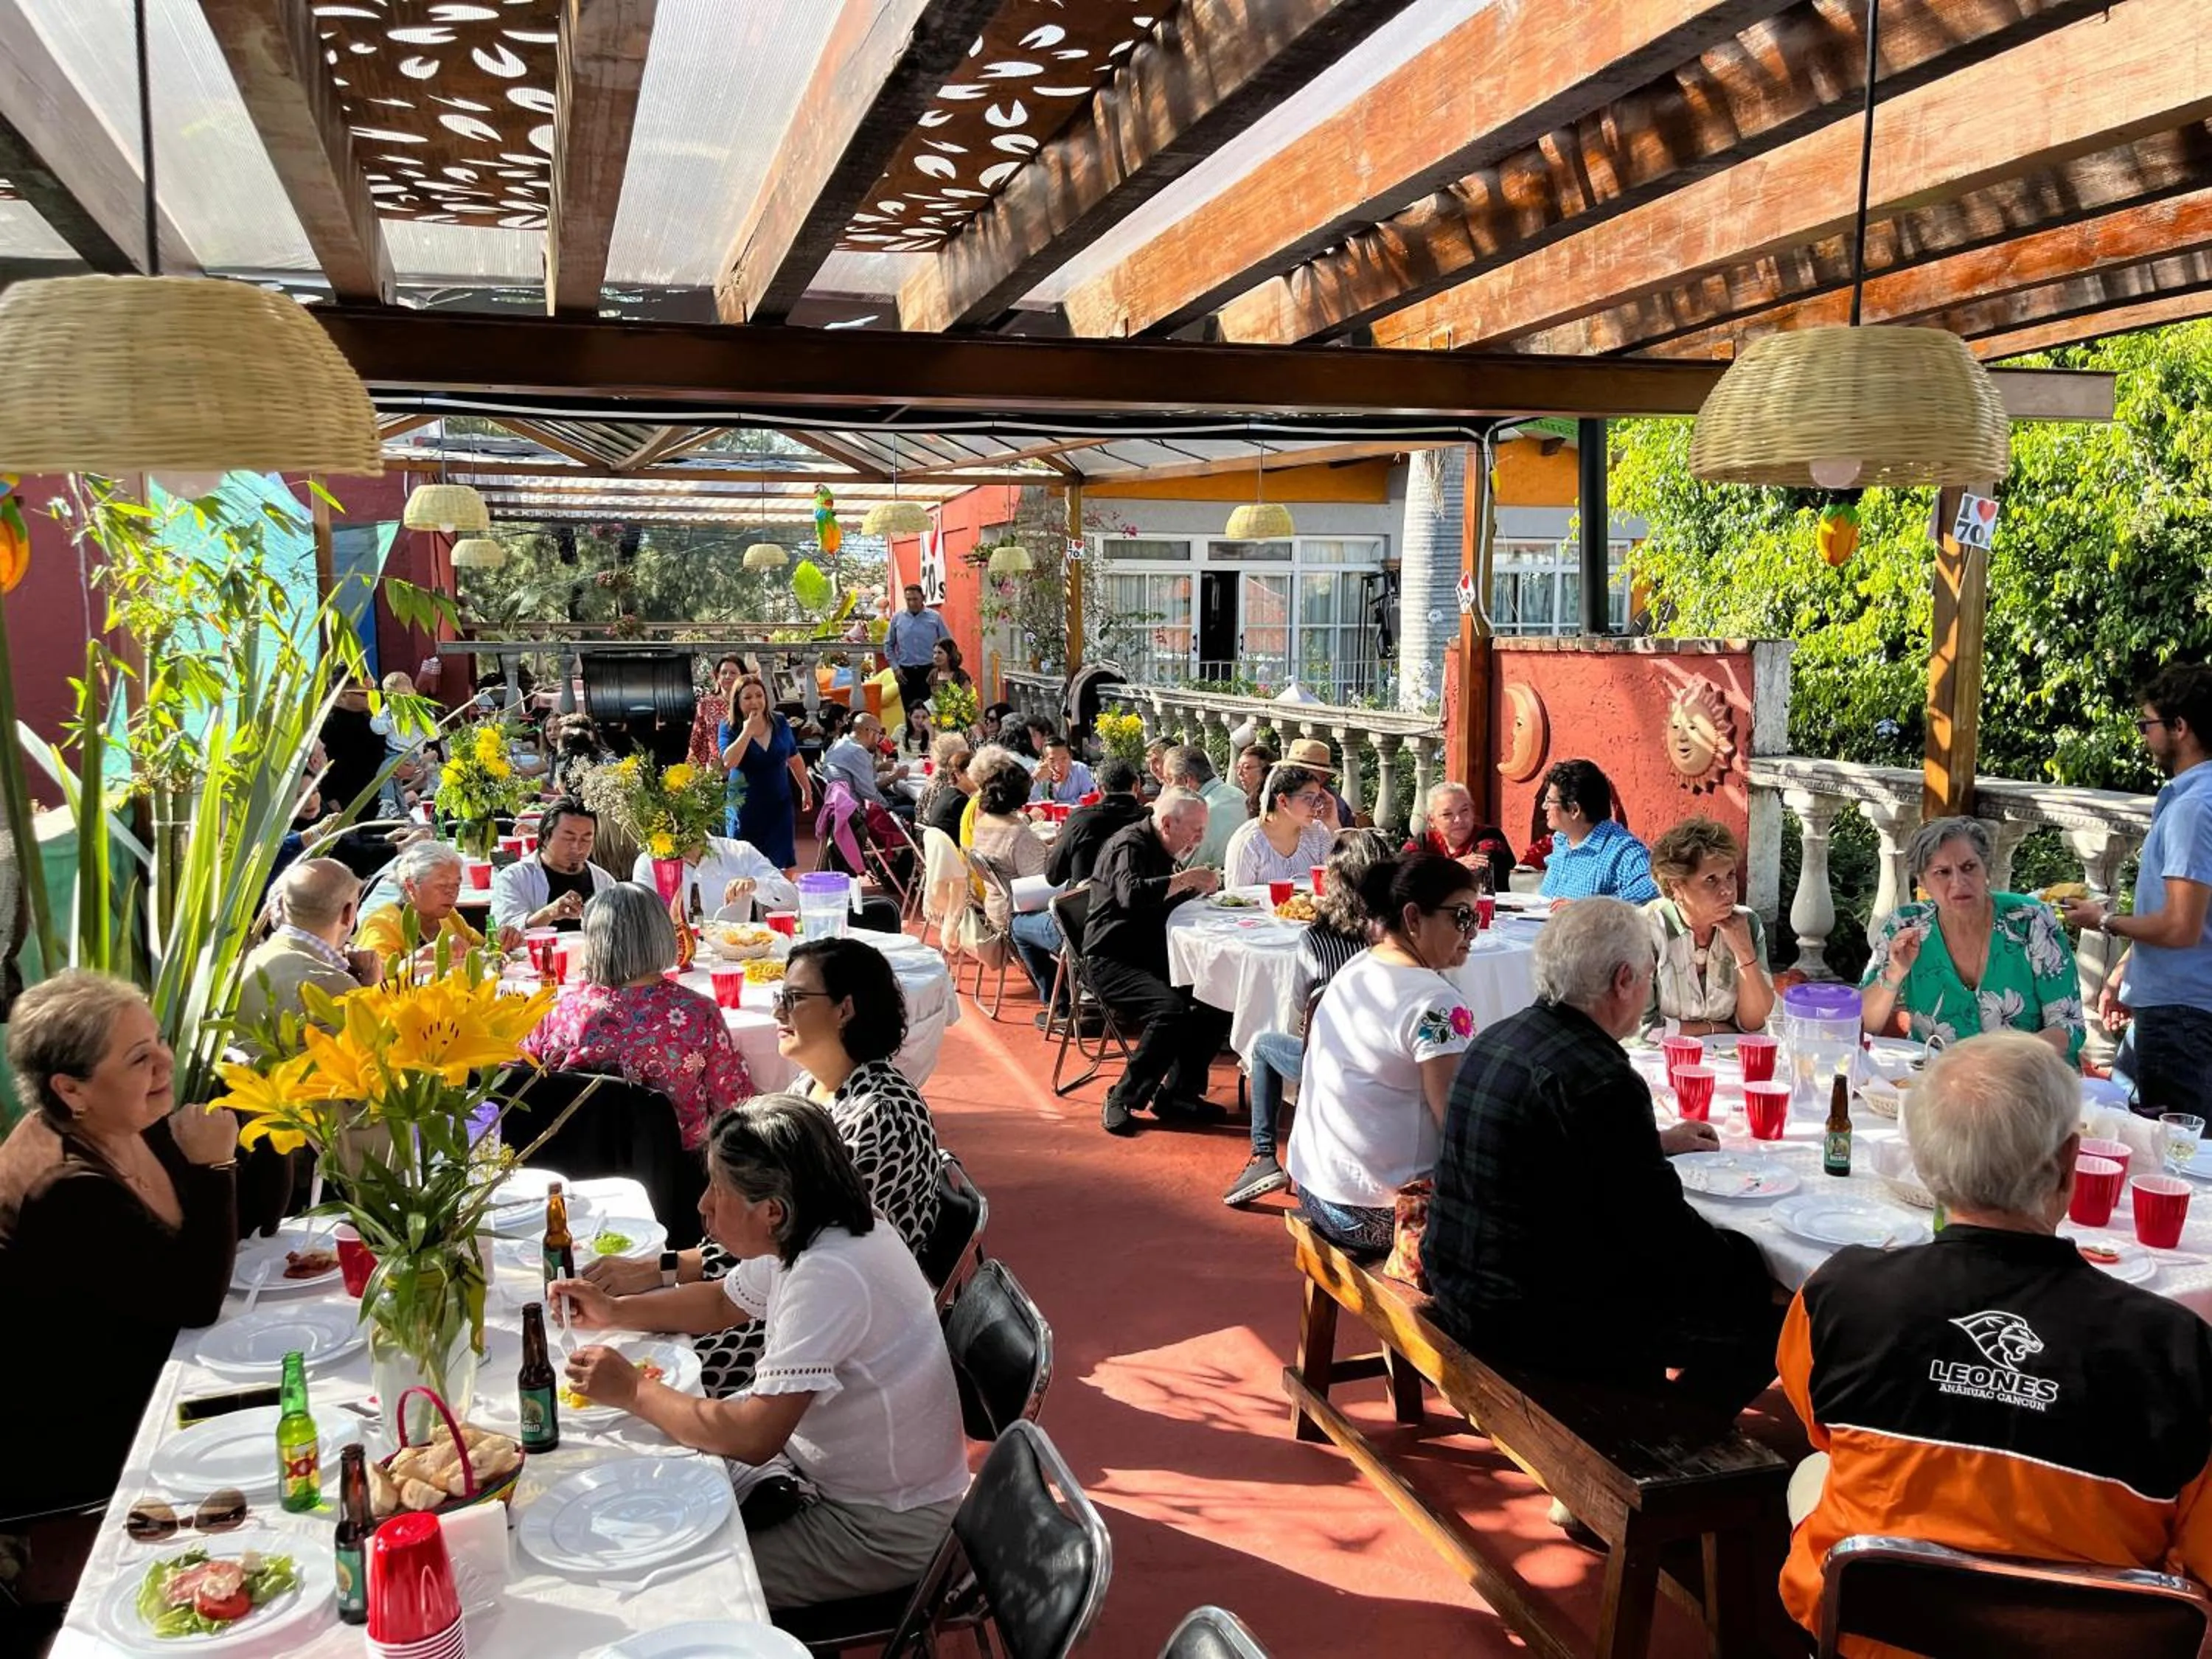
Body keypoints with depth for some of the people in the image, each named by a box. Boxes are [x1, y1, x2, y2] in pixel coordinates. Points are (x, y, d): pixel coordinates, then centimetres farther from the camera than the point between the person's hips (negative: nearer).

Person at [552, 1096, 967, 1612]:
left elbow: (754, 1437, -32)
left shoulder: (829, 1276, -32)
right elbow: (724, 1301, 16)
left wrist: (632, 1391, -18)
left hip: (884, 1530, -9)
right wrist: (616, 1311, 2)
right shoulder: (807, 1236, -4)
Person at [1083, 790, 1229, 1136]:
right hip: (1112, 961, -9)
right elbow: (1132, 894, -34)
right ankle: (1122, 1100, -17)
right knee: (1172, 1009, -32)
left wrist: (1199, 889, 6)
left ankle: (1177, 1091, -1)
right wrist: (1184, 880, -25)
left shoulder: (1161, 851, 16)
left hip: (1152, 958, 9)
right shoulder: (1129, 846, -14)